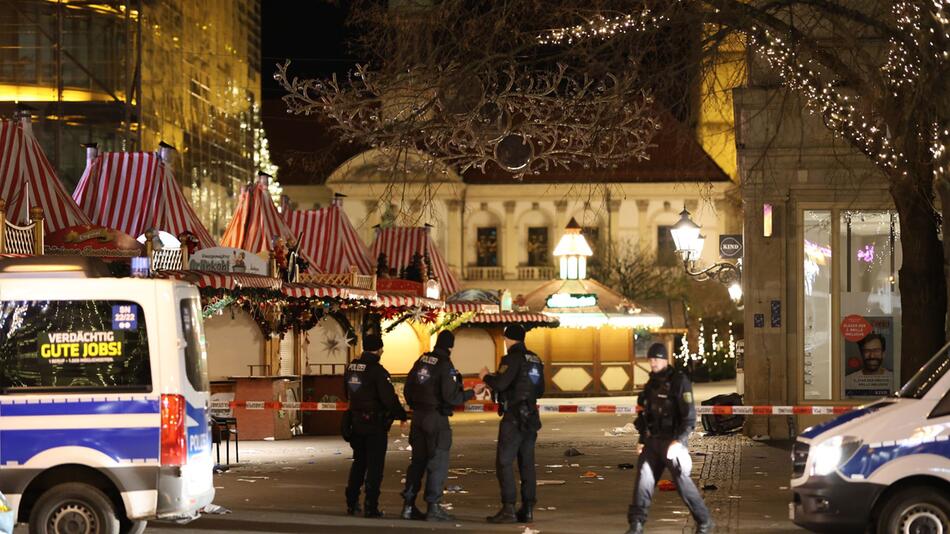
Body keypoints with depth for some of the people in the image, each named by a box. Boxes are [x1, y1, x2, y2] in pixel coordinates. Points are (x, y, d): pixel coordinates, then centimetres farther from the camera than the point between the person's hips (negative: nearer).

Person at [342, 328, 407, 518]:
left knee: (359, 462, 19)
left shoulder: (351, 368, 4)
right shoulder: (377, 371, -18)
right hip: (375, 424, -7)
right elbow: (389, 399, -20)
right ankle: (371, 507, 0)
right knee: (375, 466, 1)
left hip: (356, 422, 7)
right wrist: (402, 415, -6)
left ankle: (352, 503, 21)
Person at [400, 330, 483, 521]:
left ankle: (408, 505, 16)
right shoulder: (445, 366, -15)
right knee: (438, 463, -1)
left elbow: (408, 389, 13)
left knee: (418, 461, 14)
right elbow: (451, 397, -18)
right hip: (437, 419, -7)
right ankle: (433, 507, -3)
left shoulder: (421, 361, 6)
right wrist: (472, 393, -7)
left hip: (418, 417, 7)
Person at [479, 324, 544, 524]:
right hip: (531, 417, 8)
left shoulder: (513, 359, -12)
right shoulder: (535, 360, 13)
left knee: (504, 462, -6)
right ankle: (528, 509, 9)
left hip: (513, 417, -8)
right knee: (527, 463, 10)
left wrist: (487, 376, -3)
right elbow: (540, 390, 19)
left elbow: (500, 383, -22)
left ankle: (508, 508, -13)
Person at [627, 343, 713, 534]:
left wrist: (678, 441, -21)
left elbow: (689, 415, -15)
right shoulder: (651, 384, 13)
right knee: (644, 477, -1)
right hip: (653, 440, 7)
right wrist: (642, 440, 15)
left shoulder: (679, 382, -11)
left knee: (682, 480, -4)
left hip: (673, 441, -7)